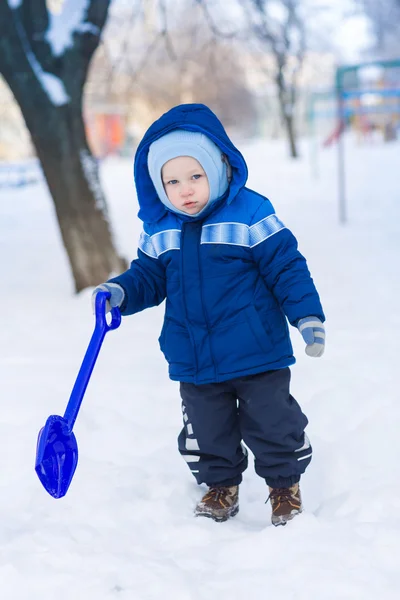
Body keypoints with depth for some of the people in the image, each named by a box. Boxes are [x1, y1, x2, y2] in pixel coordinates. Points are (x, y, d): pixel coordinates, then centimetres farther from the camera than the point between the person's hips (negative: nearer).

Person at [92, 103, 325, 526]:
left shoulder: (250, 214, -12)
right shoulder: (158, 230, 1)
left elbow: (286, 267, -8)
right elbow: (149, 277, 11)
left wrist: (308, 317, -13)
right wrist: (120, 292, -9)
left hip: (257, 353, -4)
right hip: (193, 360, 4)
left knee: (272, 424, 7)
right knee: (206, 429, 16)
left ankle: (285, 485, 28)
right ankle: (220, 485, 37)